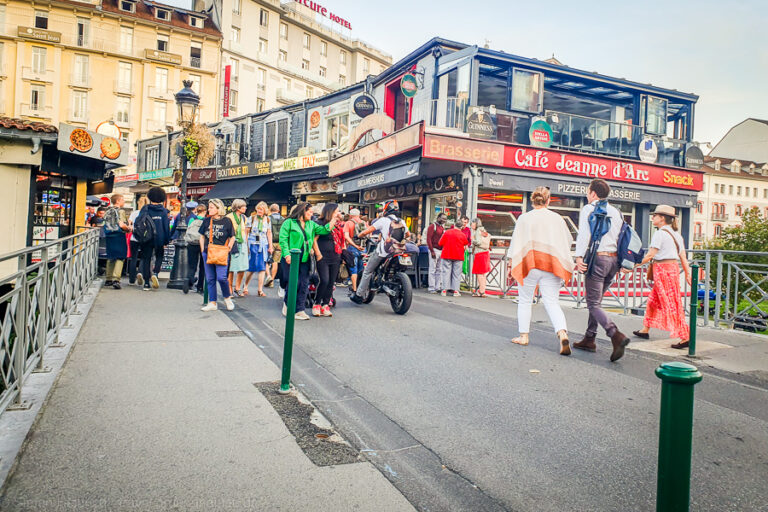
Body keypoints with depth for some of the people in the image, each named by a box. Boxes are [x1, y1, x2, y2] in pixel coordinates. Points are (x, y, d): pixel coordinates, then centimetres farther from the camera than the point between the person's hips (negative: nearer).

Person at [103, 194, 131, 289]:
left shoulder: (107, 211, 13)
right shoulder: (120, 211, -9)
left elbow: (106, 225, 17)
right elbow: (121, 225, -20)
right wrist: (129, 228, -3)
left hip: (109, 236, 7)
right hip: (119, 236, -7)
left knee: (110, 258, 17)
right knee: (119, 258, -5)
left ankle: (108, 279, 23)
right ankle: (116, 279, -16)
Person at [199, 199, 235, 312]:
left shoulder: (226, 220, -1)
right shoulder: (206, 220, 9)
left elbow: (232, 237, 7)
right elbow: (202, 236, 18)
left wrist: (228, 248, -3)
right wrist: (203, 250, 9)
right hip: (208, 253, 4)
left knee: (221, 277, -14)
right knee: (210, 279, 6)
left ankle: (227, 298, 11)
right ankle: (212, 303, 13)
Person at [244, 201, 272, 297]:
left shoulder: (267, 219, 9)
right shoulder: (252, 218, 1)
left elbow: (269, 233, 13)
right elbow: (247, 232, 0)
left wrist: (270, 246, 9)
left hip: (263, 245, 2)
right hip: (253, 244, -2)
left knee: (262, 268, -1)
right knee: (251, 268, 1)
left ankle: (260, 290, 3)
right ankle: (245, 287, 21)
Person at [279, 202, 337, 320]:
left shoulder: (311, 224, 16)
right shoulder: (289, 222, -2)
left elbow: (323, 230, 4)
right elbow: (283, 239, -7)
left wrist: (334, 221, -8)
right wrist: (287, 254, -16)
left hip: (305, 259, 6)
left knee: (304, 285, 2)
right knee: (294, 283, -6)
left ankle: (299, 310, 9)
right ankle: (287, 303, 20)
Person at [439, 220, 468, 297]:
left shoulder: (447, 232, -3)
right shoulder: (462, 234, -4)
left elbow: (441, 243, -1)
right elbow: (466, 244, 10)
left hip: (447, 255, 1)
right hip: (458, 256, -1)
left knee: (446, 272, 5)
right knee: (457, 273, 5)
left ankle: (444, 290, 3)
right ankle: (456, 290, 2)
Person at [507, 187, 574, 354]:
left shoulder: (524, 218, -3)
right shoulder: (557, 218, 5)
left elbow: (515, 243, -2)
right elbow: (568, 240, 16)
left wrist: (511, 265, 5)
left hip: (529, 264, -2)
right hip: (551, 265, 2)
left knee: (525, 301, 12)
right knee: (552, 302, 1)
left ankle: (524, 336, 17)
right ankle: (562, 333, -20)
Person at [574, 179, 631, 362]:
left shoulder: (588, 209, -1)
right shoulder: (616, 212, 16)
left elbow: (584, 234, -12)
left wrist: (579, 257, -17)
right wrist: (618, 261, 17)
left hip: (597, 258, -7)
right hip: (614, 259, 7)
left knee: (593, 304, -5)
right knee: (596, 301, 18)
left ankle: (616, 335, -24)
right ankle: (589, 338, 22)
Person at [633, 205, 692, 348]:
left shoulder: (660, 234, -12)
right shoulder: (676, 234, 14)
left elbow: (650, 256, -15)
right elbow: (683, 256, 12)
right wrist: (688, 274, 12)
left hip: (663, 269, -9)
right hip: (673, 268, 9)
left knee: (671, 304, -7)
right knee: (653, 300, 19)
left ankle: (685, 337, -7)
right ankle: (645, 330, 30)